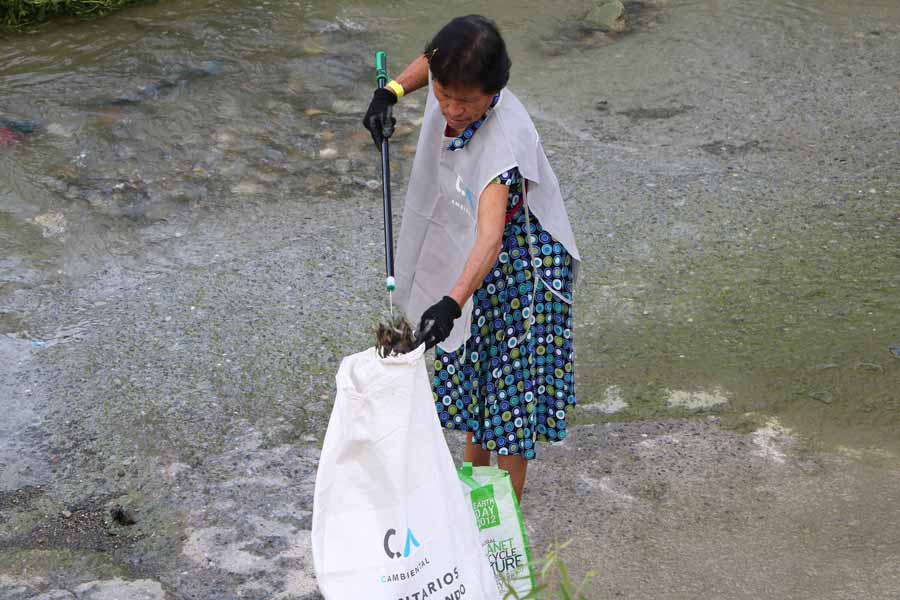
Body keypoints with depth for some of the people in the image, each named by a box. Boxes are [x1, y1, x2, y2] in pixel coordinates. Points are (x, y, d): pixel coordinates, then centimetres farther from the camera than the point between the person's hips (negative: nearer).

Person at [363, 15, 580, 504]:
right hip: (466, 255, 8)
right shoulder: (448, 76, -18)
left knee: (510, 380, 2)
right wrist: (391, 92, -7)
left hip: (518, 266, -8)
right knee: (471, 365, 22)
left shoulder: (504, 139, -39)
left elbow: (490, 237, -49)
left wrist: (453, 302, -61)